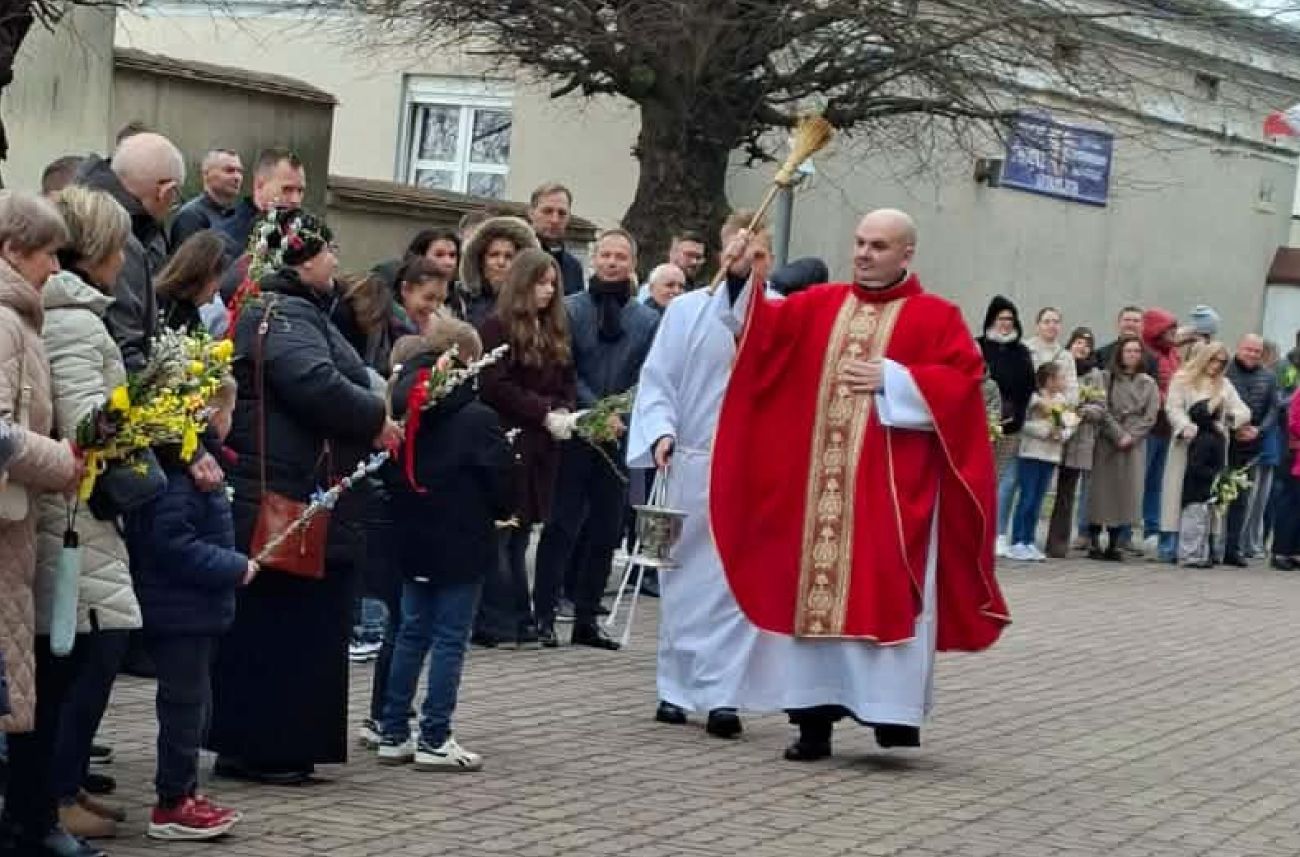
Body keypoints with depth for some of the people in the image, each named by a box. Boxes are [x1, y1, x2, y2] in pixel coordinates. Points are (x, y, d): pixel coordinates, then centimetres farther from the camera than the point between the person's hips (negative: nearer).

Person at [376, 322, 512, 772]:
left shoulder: (404, 411, 2)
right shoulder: (477, 418, -14)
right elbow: (501, 478, -10)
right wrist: (500, 510, 10)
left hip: (413, 539, 6)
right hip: (462, 543, -6)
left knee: (412, 633, 14)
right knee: (450, 639, -1)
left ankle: (394, 734, 16)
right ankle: (434, 740, 0)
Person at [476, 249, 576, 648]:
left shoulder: (555, 330, 16)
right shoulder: (497, 327, -6)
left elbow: (567, 382, 19)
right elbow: (496, 387, -13)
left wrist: (564, 411, -2)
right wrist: (544, 413, -15)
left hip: (542, 446, 7)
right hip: (507, 442, -7)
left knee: (521, 533, 10)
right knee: (501, 532, -4)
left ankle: (519, 619, 11)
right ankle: (497, 620, -1)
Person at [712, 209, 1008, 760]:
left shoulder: (936, 318, 2)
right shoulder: (819, 306, 13)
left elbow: (962, 383, -8)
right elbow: (765, 328, 3)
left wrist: (890, 379, -14)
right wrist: (741, 280, -13)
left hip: (890, 486, -4)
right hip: (819, 483, 4)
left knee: (884, 590, -8)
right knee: (814, 588, 4)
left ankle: (891, 708, -3)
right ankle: (815, 715, 8)